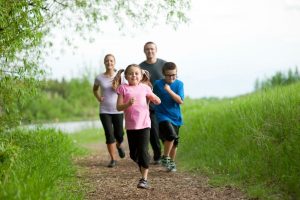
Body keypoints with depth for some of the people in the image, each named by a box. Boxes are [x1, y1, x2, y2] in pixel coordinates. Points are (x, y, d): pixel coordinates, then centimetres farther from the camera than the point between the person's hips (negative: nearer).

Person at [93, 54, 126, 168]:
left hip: (117, 110, 1)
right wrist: (98, 98, 2)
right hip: (104, 111, 0)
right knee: (109, 135, -7)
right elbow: (95, 89, 18)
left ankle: (119, 145, 43)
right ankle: (113, 159, 5)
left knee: (119, 135, 7)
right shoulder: (99, 78, -1)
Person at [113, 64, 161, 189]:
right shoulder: (123, 88, 1)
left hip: (144, 124, -1)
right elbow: (119, 107, -3)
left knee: (143, 151, -8)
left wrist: (153, 97, -10)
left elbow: (158, 102, 10)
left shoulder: (145, 87, 4)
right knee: (133, 154, 10)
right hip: (130, 125, 1)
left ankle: (144, 179, -3)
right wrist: (128, 104, -21)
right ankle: (142, 166, 38)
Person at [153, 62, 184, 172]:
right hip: (162, 116, -3)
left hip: (175, 116, 3)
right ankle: (165, 158, -5)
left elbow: (180, 101, -12)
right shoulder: (158, 84, -5)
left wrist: (169, 91, -22)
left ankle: (172, 162, 28)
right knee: (171, 135, -24)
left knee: (174, 141, 10)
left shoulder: (179, 84, -2)